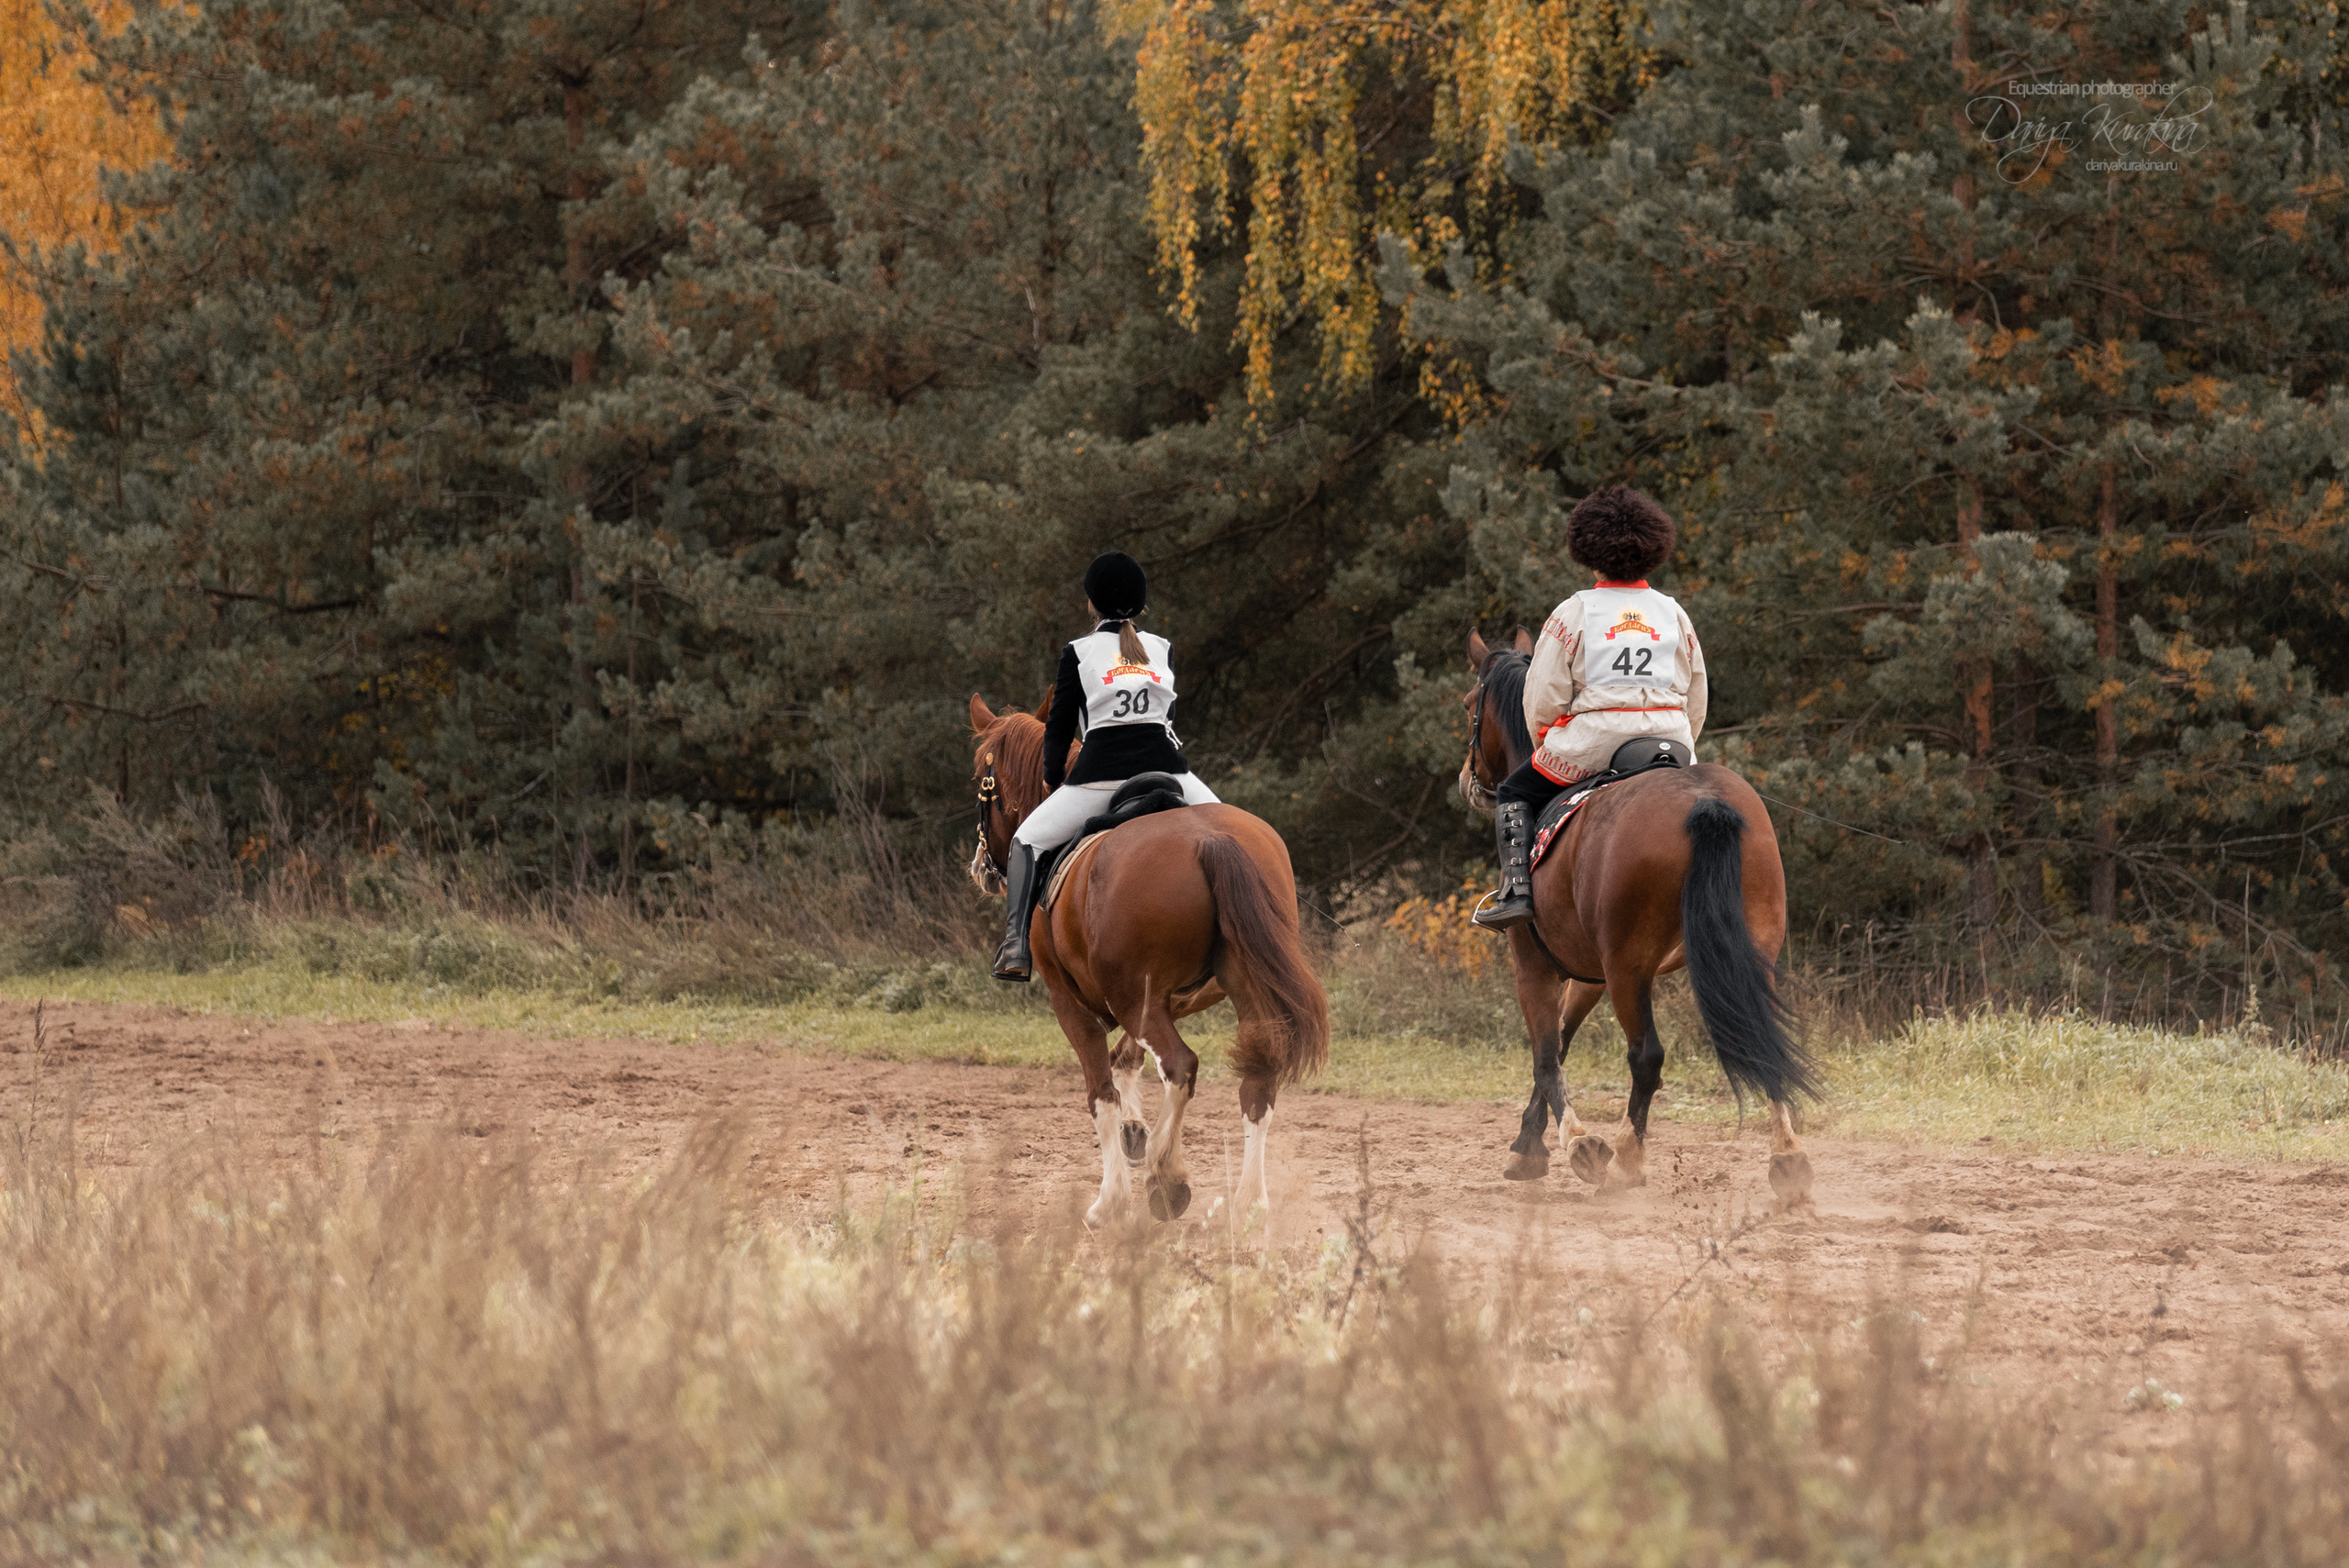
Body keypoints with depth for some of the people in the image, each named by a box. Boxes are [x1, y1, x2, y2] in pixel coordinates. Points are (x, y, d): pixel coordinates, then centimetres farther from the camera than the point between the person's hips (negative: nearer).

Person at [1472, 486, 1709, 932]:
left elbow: (1543, 698, -1)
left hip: (1593, 740, -4)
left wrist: (1546, 746, 17)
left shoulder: (1574, 613, -1)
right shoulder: (1674, 614, 10)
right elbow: (1696, 702, 13)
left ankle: (1517, 890, -2)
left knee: (1516, 794, 15)